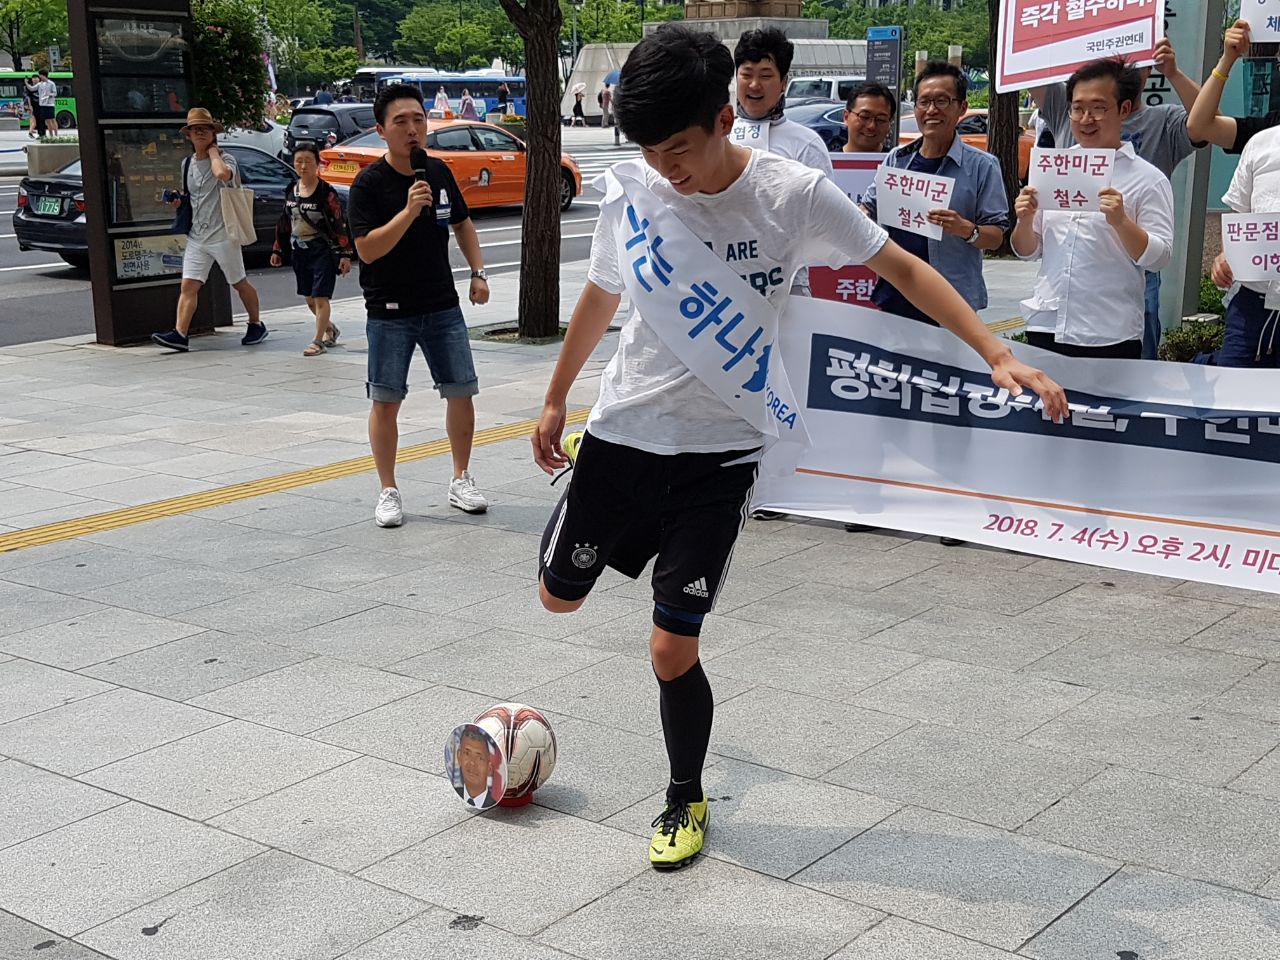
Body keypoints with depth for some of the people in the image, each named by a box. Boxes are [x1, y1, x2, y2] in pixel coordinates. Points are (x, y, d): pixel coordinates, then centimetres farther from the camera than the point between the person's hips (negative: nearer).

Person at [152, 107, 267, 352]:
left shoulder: (225, 159, -6)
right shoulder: (187, 164, 13)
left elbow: (222, 174, -33)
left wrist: (213, 151, -15)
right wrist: (180, 202, 6)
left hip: (223, 234, -5)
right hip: (196, 237, 5)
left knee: (240, 284, 9)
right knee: (188, 286, -7)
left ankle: (256, 325, 27)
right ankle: (179, 334, -13)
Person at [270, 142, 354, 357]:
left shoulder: (326, 193, -10)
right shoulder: (291, 192, 8)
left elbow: (341, 224, -11)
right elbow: (284, 223, 17)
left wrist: (345, 254, -16)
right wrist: (277, 250, 17)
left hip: (323, 251, -6)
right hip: (299, 251, 6)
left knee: (320, 298, -6)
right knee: (309, 299, 14)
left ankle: (318, 341, 3)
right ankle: (331, 329, 36)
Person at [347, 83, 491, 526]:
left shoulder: (439, 172, 5)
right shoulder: (368, 183, -10)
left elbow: (462, 224, 20)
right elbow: (367, 249, -18)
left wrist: (478, 272, 10)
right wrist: (408, 212, -27)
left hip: (442, 306, 4)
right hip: (389, 311, -4)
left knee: (462, 392, 6)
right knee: (386, 401, 1)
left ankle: (461, 480, 23)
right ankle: (388, 491, 14)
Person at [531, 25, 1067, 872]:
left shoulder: (794, 195, -16)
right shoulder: (632, 192, -7)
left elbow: (903, 267, -6)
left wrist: (996, 352, -17)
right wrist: (556, 400, 20)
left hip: (719, 453, -3)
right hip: (620, 433, 4)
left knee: (673, 649, -5)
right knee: (559, 595, 16)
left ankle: (687, 800, 22)